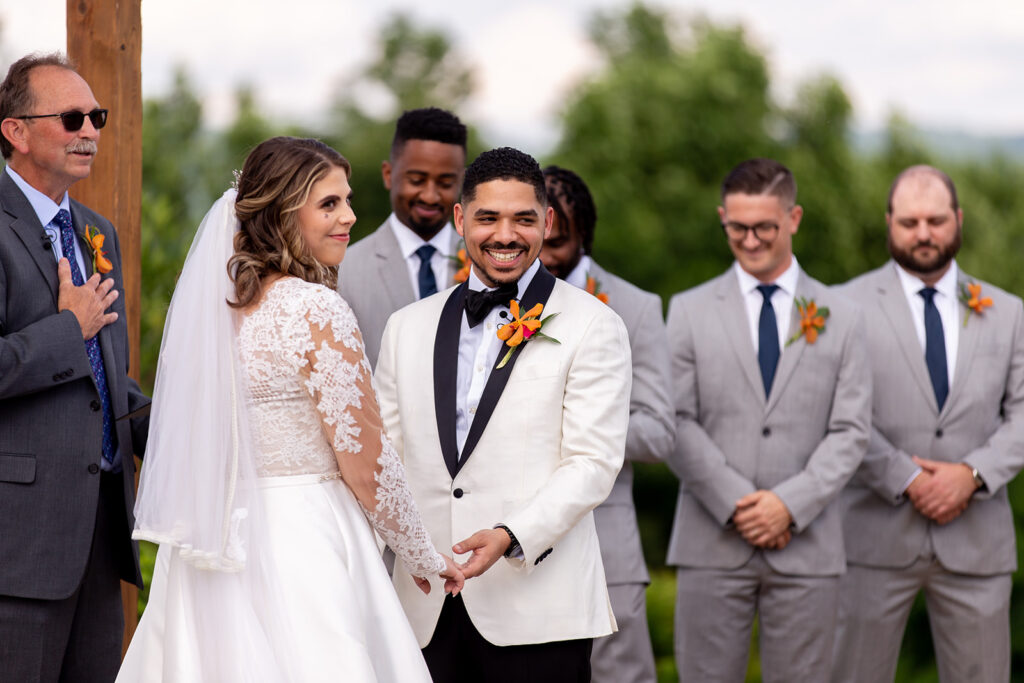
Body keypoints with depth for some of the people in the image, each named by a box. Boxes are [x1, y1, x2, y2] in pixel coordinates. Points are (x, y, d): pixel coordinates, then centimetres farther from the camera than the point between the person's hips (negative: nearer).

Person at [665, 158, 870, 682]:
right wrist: (735, 503, -11)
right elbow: (677, 423, 0)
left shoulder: (840, 319, 9)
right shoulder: (689, 312, 7)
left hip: (805, 547, 1)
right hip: (712, 545, 0)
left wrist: (790, 503, -11)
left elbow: (850, 431, 2)